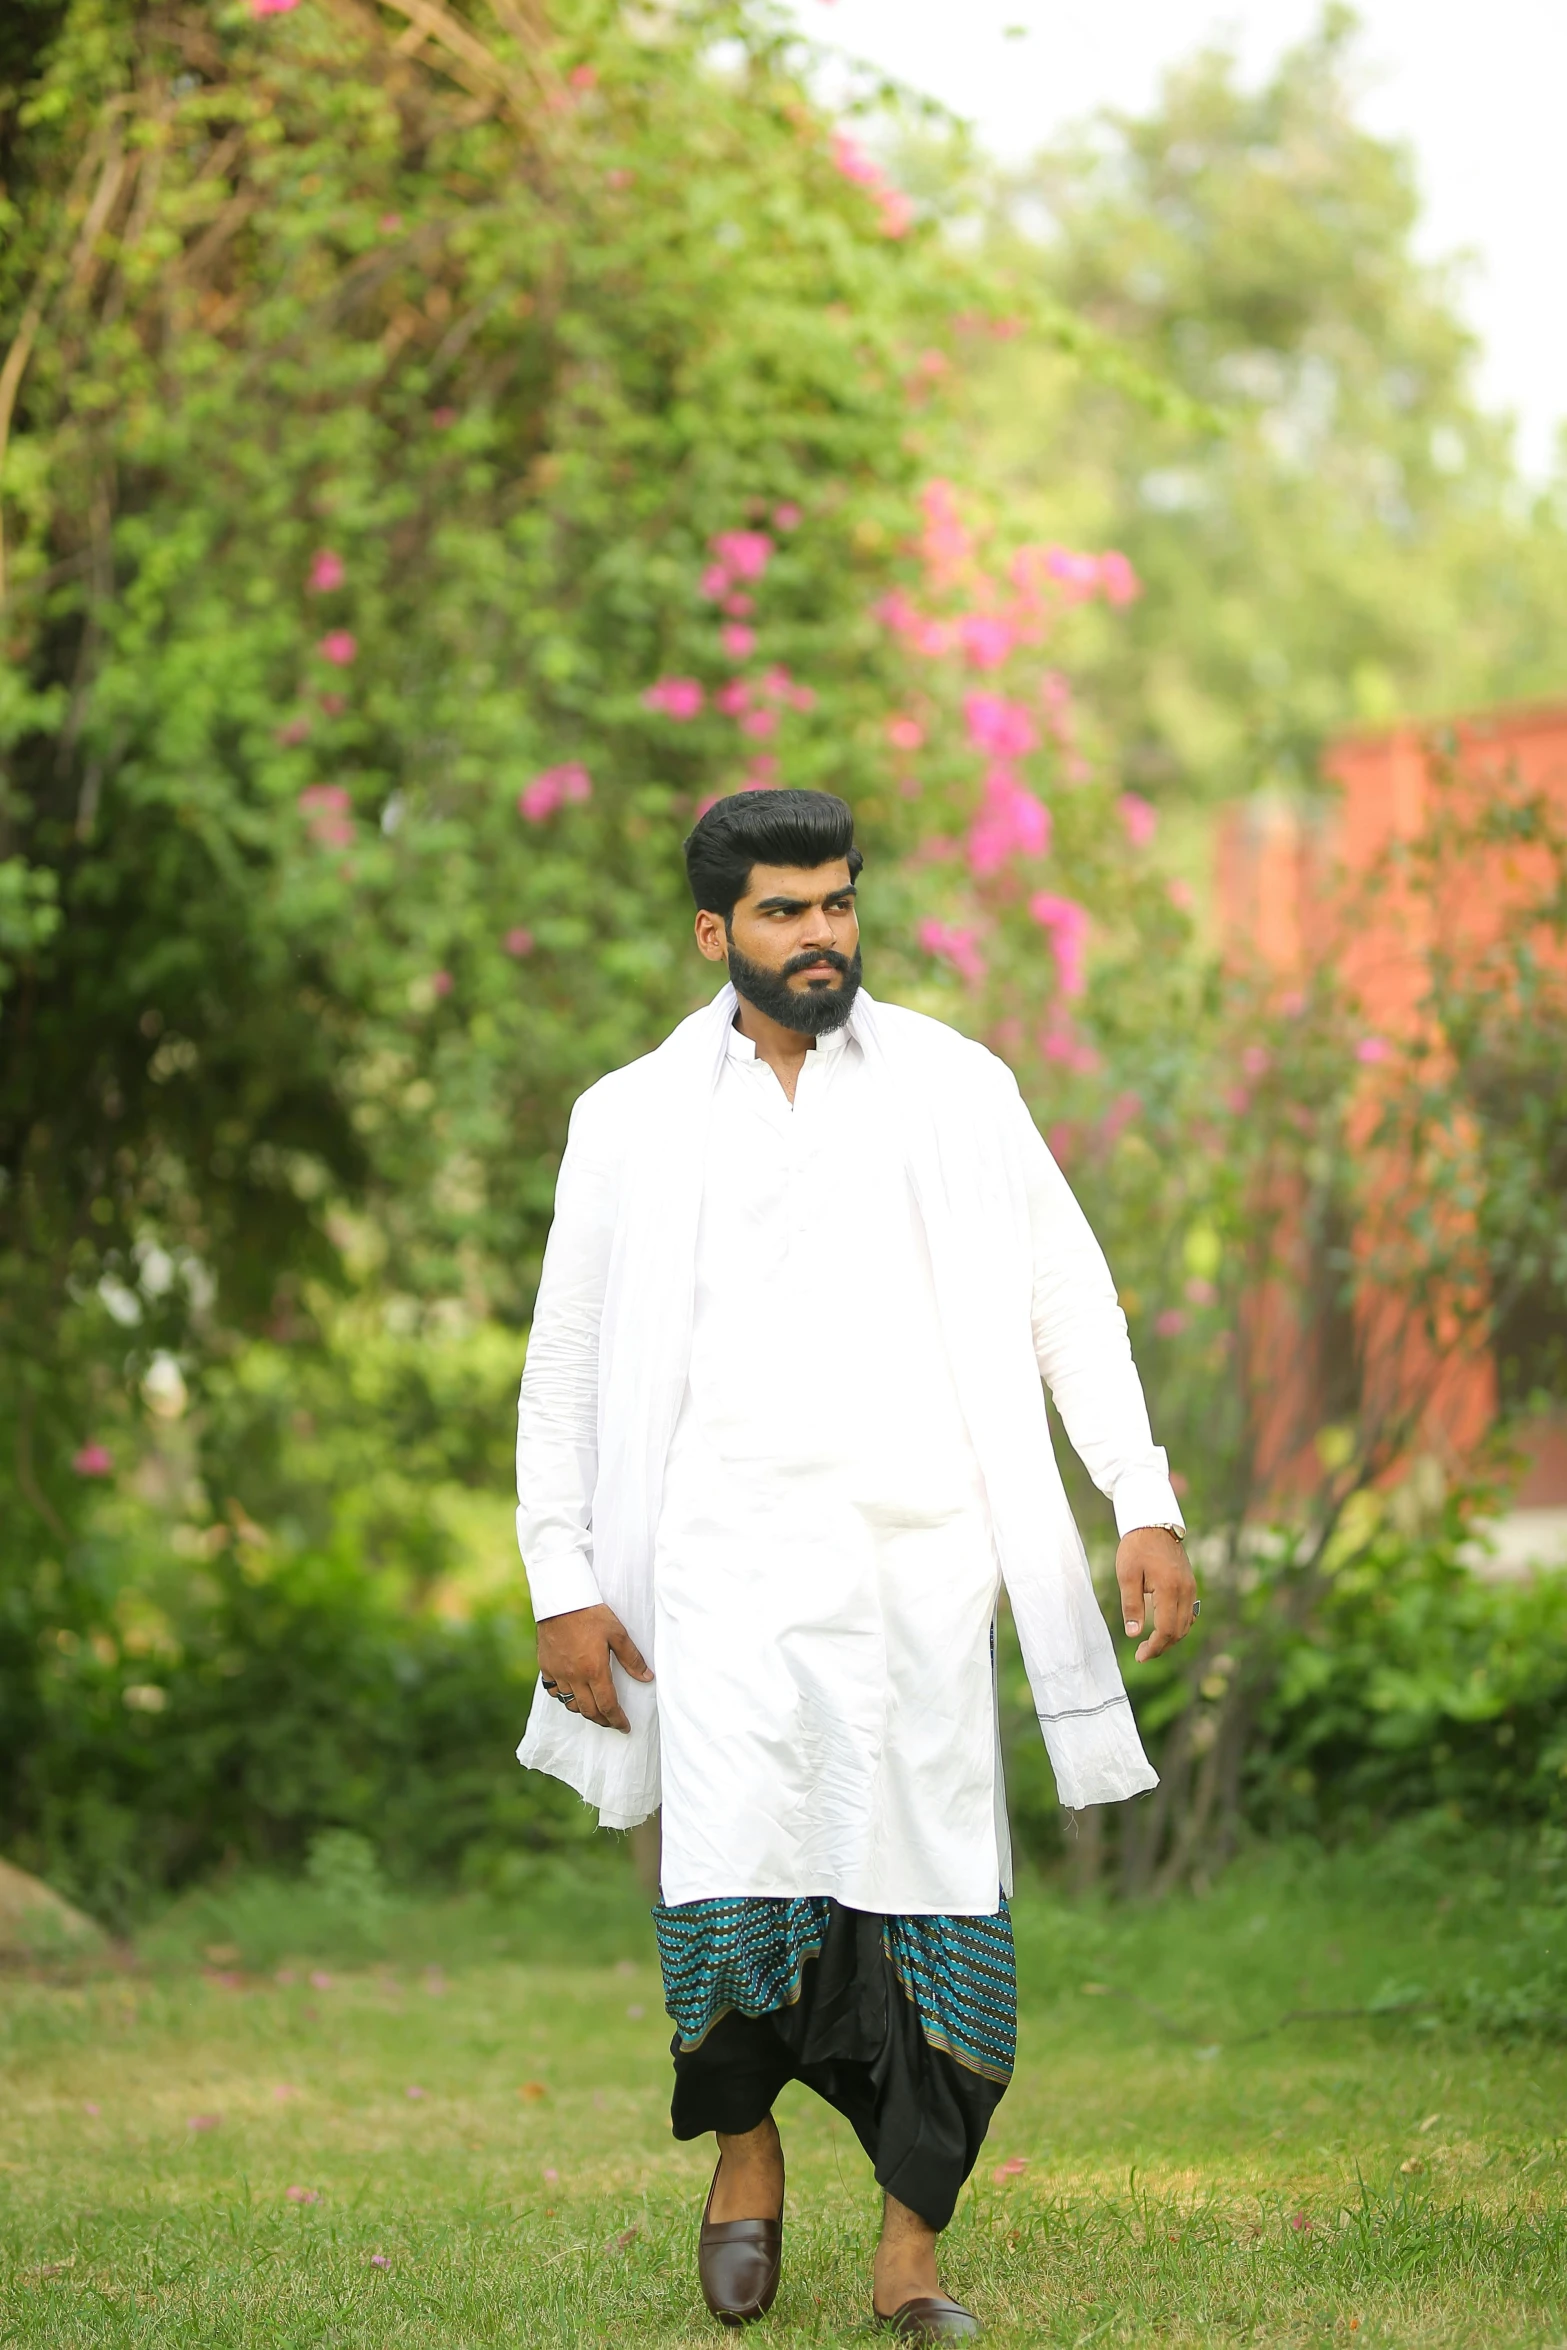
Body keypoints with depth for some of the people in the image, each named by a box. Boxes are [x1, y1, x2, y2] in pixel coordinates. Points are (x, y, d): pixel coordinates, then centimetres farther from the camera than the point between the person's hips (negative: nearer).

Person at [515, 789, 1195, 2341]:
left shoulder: (955, 1091, 10)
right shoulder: (633, 1120, 10)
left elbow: (1067, 1296, 11)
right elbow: (564, 1367, 13)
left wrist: (1147, 1507, 1)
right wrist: (563, 1584, 5)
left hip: (919, 1556, 1)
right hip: (729, 1558, -1)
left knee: (934, 1903, -4)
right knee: (733, 1895, -13)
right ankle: (743, 2147, 14)